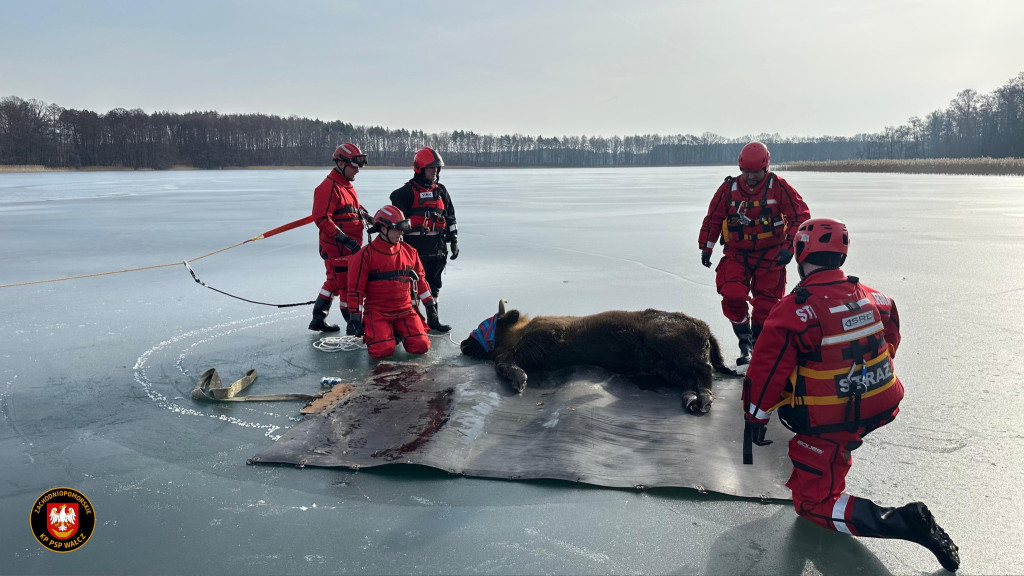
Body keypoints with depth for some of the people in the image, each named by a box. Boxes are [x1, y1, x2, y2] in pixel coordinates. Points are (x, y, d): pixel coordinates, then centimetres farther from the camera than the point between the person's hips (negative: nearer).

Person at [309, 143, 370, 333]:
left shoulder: (347, 185, 15)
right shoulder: (328, 187, -17)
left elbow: (355, 209, 28)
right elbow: (321, 219, -22)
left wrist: (367, 217, 8)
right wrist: (344, 238, -26)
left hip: (348, 246, 10)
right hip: (336, 248, -10)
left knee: (334, 282, 18)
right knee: (348, 285, -4)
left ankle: (318, 319, 30)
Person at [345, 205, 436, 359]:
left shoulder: (409, 252, 8)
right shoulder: (366, 254, -8)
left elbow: (420, 278, 21)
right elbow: (356, 287, -7)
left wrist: (429, 301, 21)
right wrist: (355, 316, -9)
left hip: (406, 310, 4)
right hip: (377, 312, -4)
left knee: (421, 346, -12)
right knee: (383, 350, -21)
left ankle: (399, 333, 19)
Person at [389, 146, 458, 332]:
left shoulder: (440, 190, 14)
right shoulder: (408, 191, -4)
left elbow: (450, 218, 19)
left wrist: (454, 241, 15)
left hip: (437, 247, 6)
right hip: (415, 247, -6)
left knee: (434, 284, 13)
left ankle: (433, 319, 23)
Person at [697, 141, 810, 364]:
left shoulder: (778, 187, -7)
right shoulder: (728, 189, -1)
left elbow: (800, 215, -6)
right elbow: (713, 218, 9)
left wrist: (789, 246, -14)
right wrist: (706, 248, 10)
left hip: (770, 255, -1)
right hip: (736, 253, 1)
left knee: (765, 304, 1)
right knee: (732, 296, -16)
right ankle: (745, 343, 2)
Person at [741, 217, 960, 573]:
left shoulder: (792, 311, -21)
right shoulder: (873, 298, -1)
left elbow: (766, 371, -17)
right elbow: (890, 344, 17)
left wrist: (756, 419, -2)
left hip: (829, 425, -7)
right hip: (881, 407, 7)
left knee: (812, 503, 4)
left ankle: (903, 522, -11)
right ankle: (838, 457, 42)